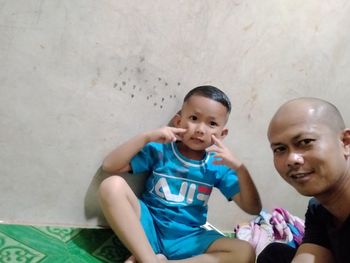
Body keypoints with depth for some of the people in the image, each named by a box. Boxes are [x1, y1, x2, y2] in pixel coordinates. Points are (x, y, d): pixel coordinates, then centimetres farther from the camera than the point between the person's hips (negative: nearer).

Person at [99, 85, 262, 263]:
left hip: (187, 239, 2)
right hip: (149, 229, -1)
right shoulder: (159, 150, -4)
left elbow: (253, 209, -3)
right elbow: (109, 166, -10)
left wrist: (239, 168, -17)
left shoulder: (218, 165, 1)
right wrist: (146, 137, -18)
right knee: (112, 185, -24)